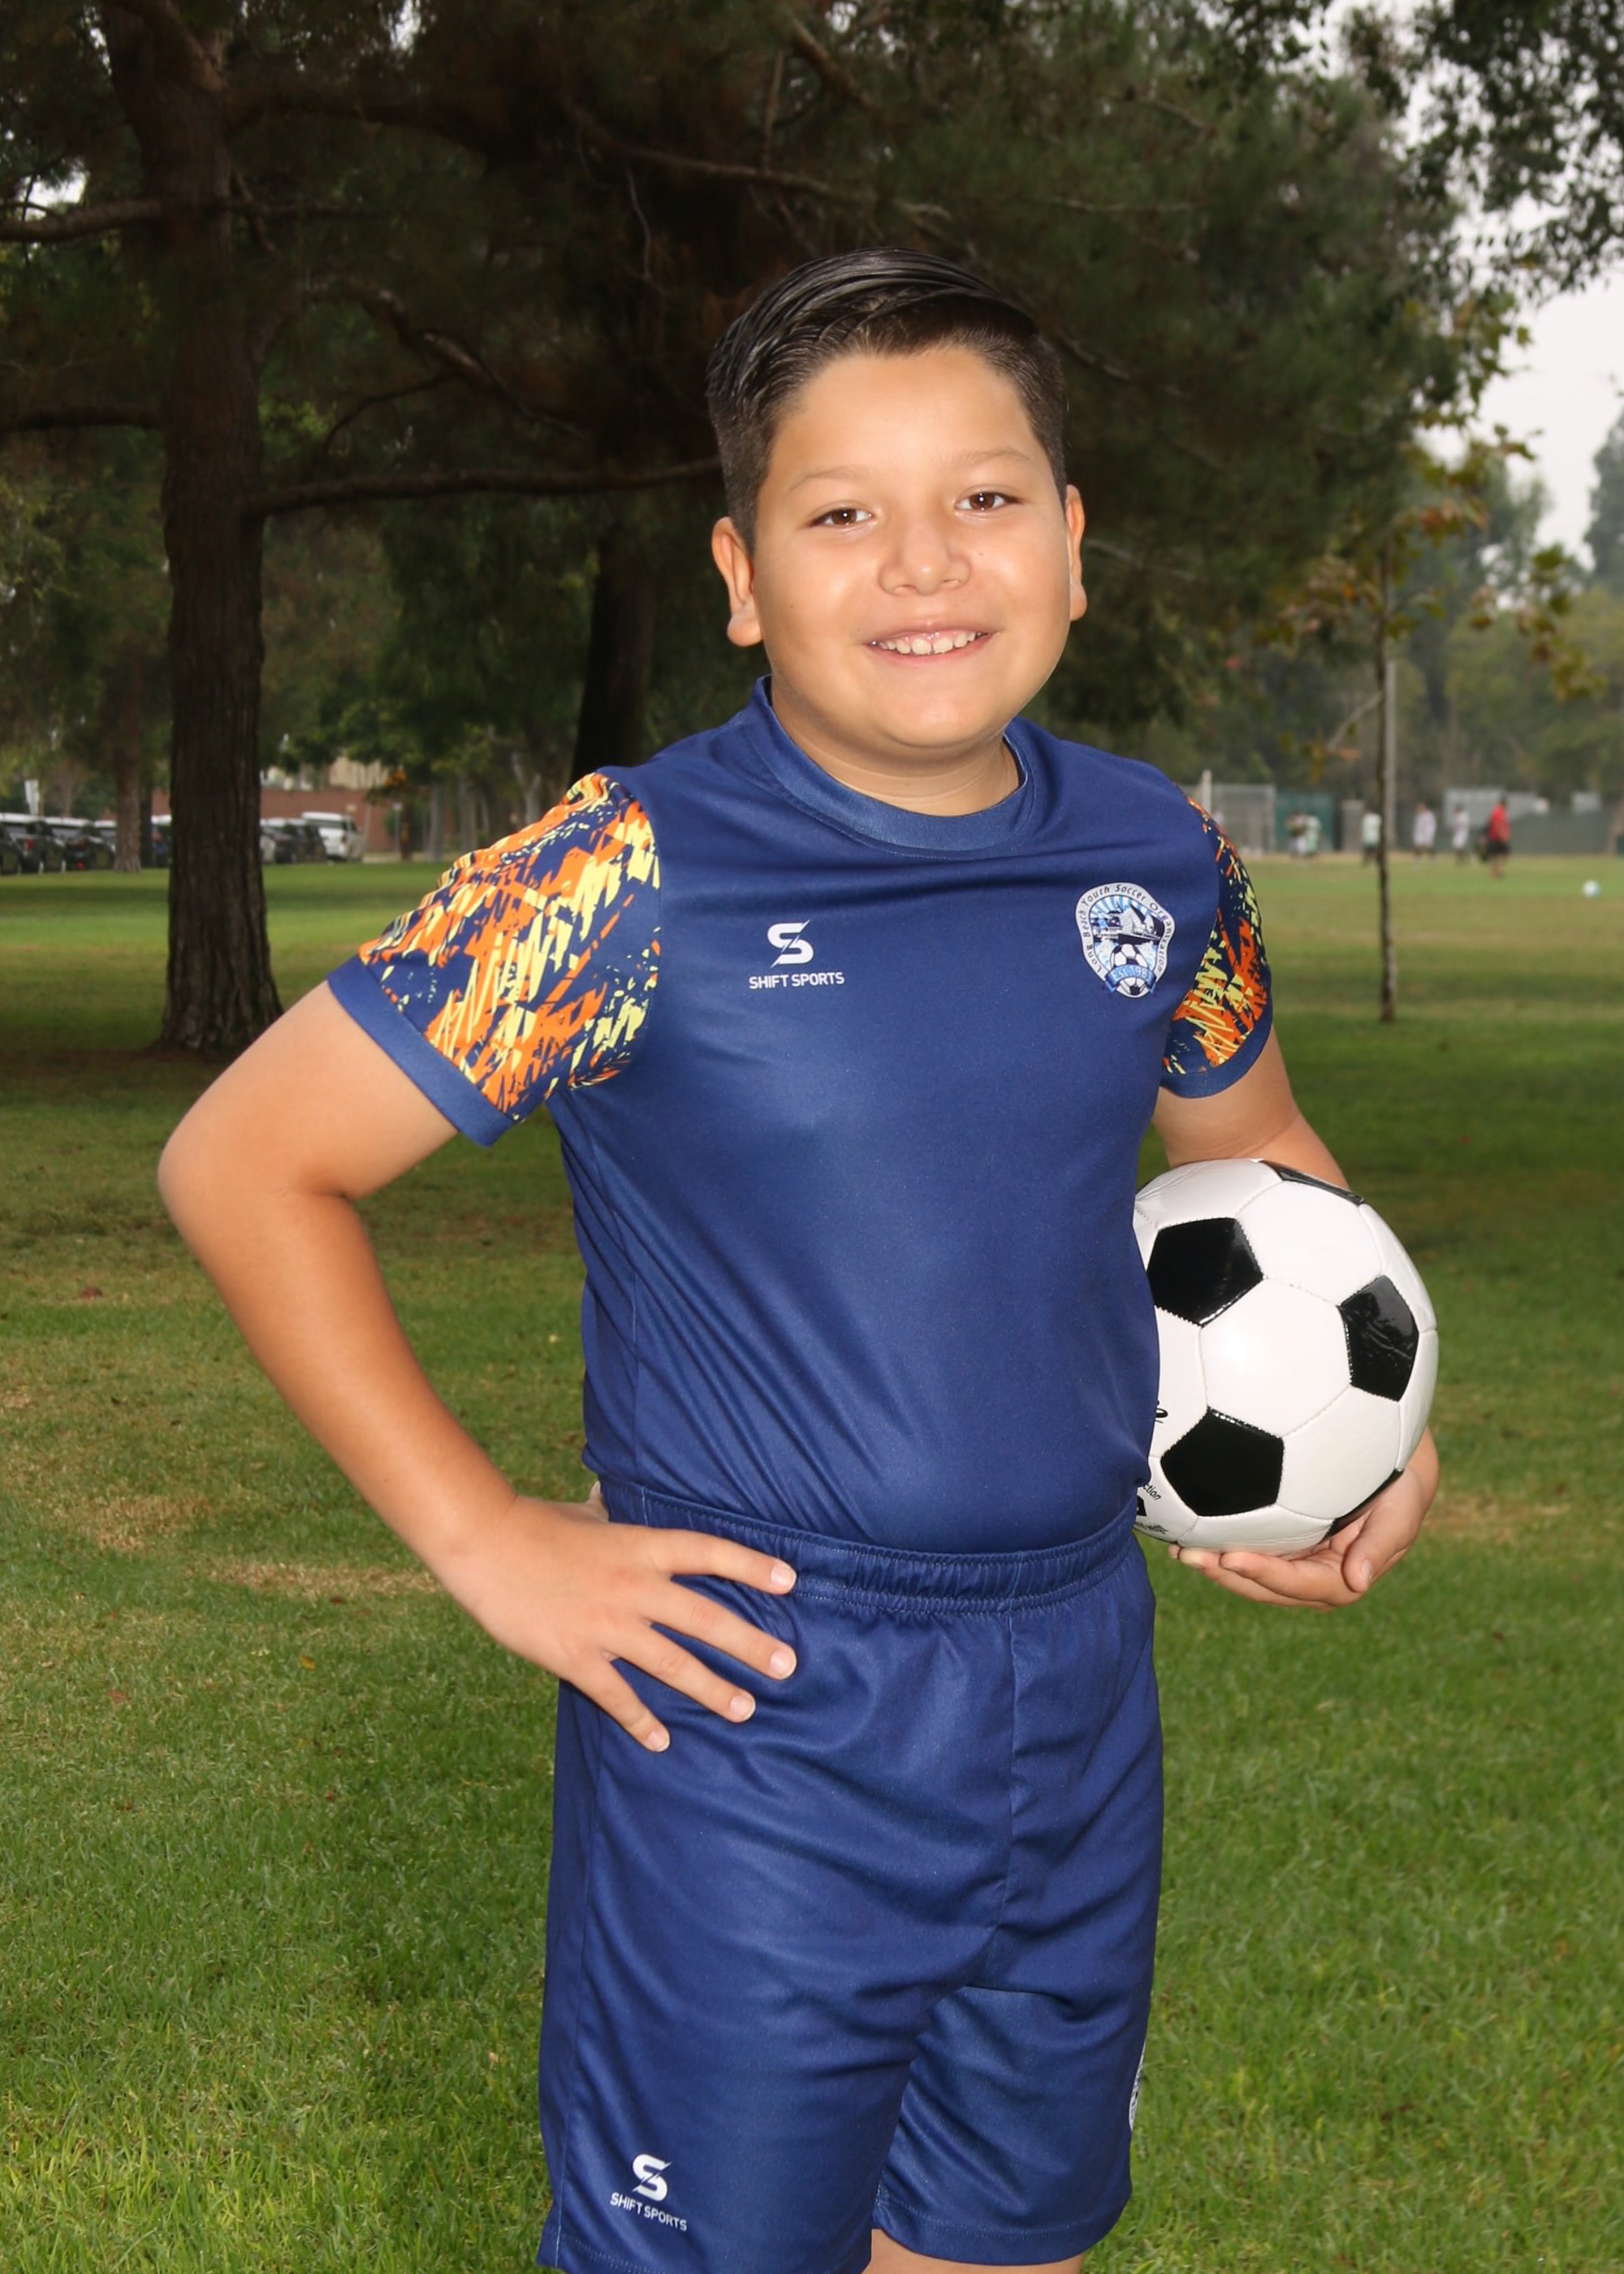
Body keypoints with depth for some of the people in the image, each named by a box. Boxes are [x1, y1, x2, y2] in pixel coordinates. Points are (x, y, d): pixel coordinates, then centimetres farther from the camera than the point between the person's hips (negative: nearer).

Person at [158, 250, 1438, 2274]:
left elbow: (1258, 1154, 21)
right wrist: (483, 1538, -12)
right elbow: (243, 1163, -10)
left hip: (1078, 1728, 5)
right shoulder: (637, 880, -14)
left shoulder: (1157, 862, 1)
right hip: (749, 1736, -5)